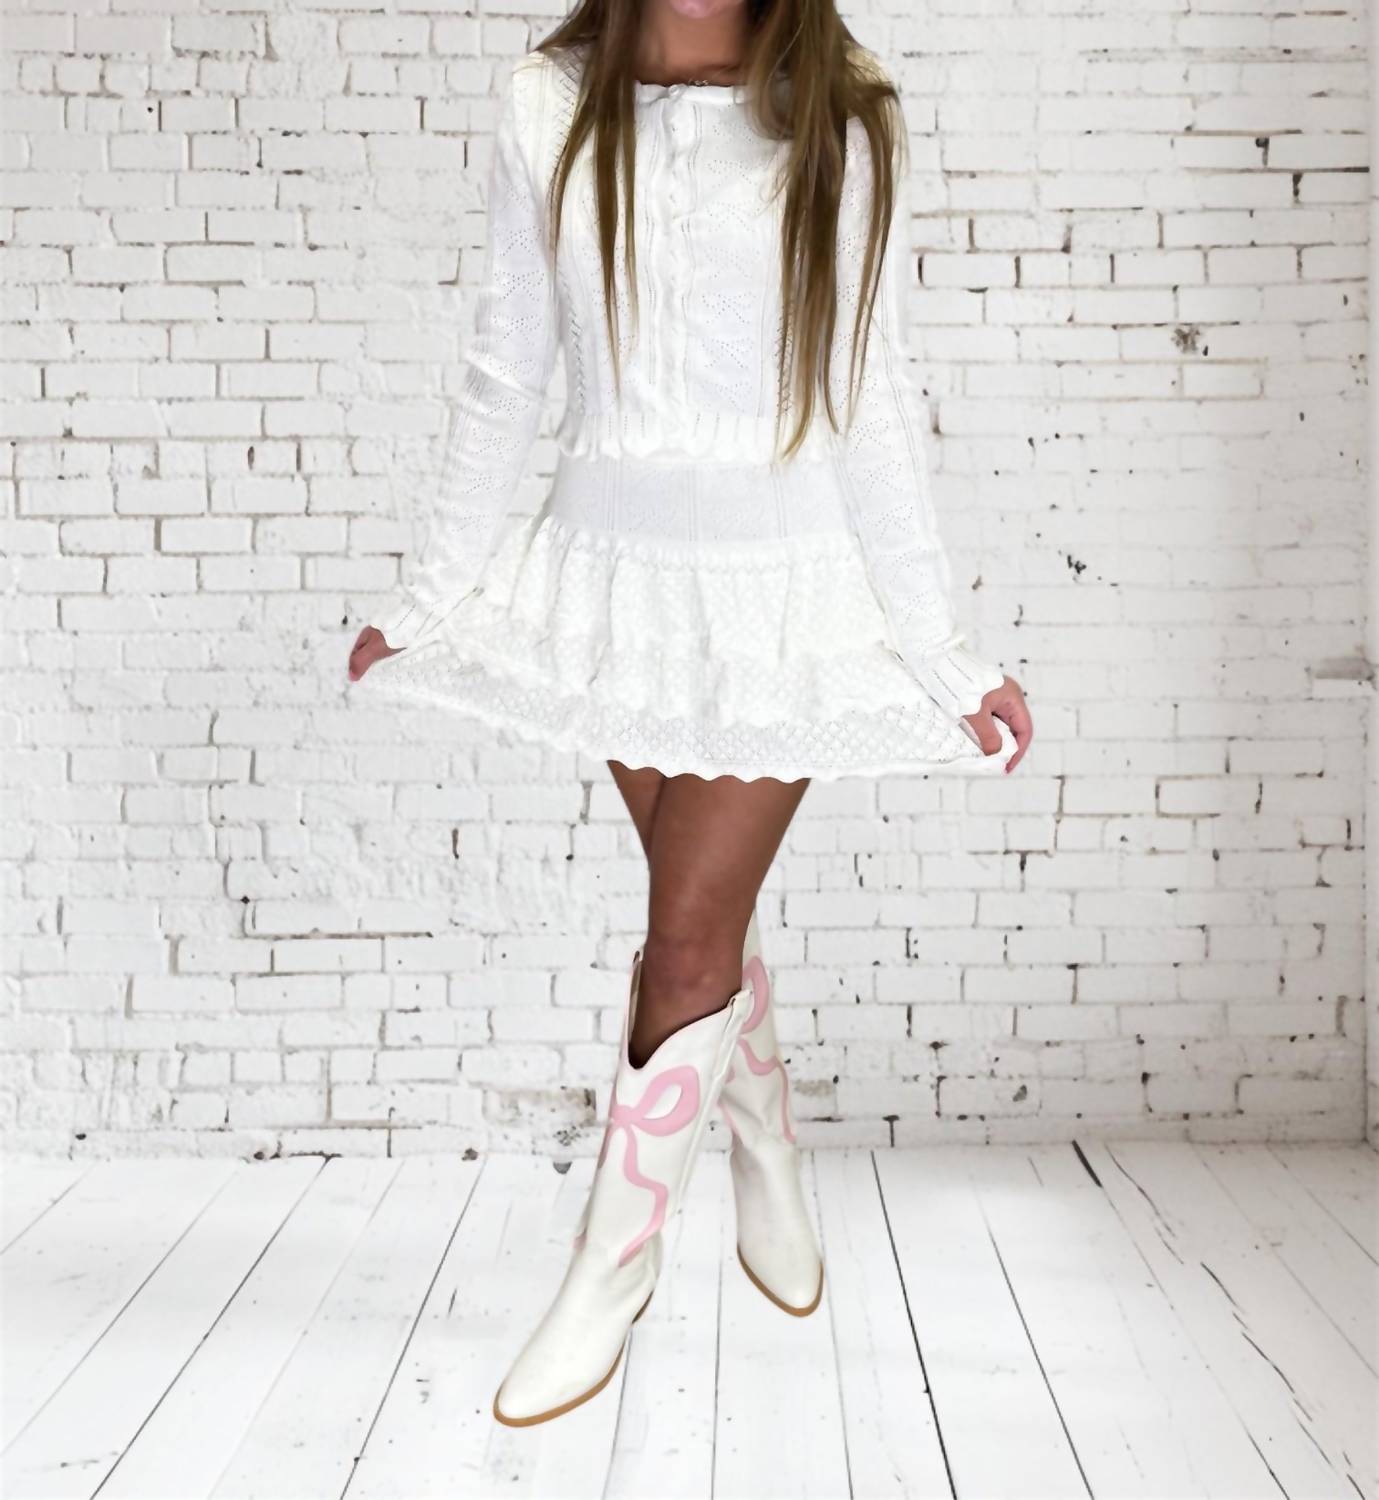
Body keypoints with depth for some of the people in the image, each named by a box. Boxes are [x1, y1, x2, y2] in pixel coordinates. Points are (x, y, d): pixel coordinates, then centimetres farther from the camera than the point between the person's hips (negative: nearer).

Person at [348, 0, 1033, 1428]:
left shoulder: (839, 125, -5)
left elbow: (870, 405, -4)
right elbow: (506, 370, 4)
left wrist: (942, 649, -4)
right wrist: (435, 592, 7)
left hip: (786, 580, -2)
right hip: (617, 562, 2)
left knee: (689, 937, -1)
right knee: (705, 910, 14)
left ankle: (614, 1262, 19)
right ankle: (764, 1144, 42)